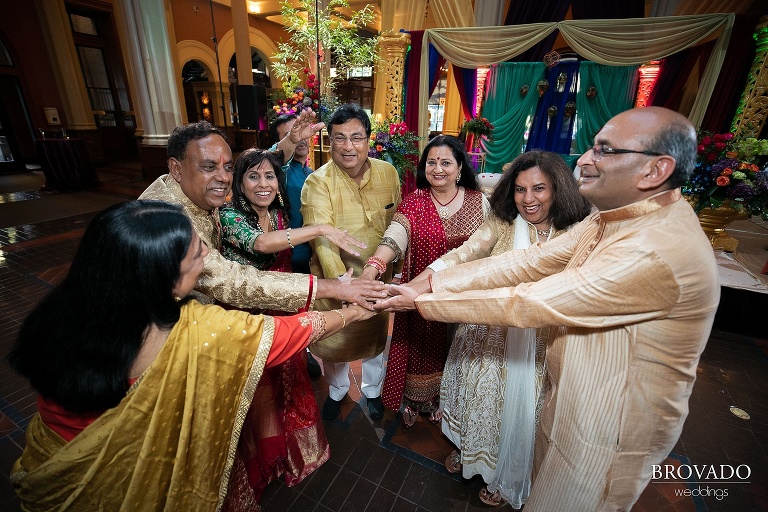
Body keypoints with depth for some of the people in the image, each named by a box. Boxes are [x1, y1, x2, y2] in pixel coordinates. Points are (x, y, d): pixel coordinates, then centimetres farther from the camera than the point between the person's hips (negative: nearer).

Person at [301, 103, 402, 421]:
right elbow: (323, 239, -30)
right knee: (335, 339, 19)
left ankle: (373, 389, 52)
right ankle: (336, 390, 51)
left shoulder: (388, 173, -7)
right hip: (334, 278, -2)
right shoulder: (317, 183, -19)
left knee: (375, 335, 22)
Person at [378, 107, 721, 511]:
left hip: (608, 432, -7)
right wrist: (431, 282, -16)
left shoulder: (661, 251, -33)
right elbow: (532, 262, -9)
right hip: (571, 398, 7)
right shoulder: (615, 217, -3)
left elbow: (528, 304, -31)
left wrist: (422, 301, -23)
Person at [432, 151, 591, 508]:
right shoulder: (500, 224, -9)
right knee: (479, 398, 20)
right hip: (487, 338, 1)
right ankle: (468, 449, 54)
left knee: (517, 409, 18)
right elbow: (463, 254, -25)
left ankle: (506, 478, 50)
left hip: (537, 348, 0)